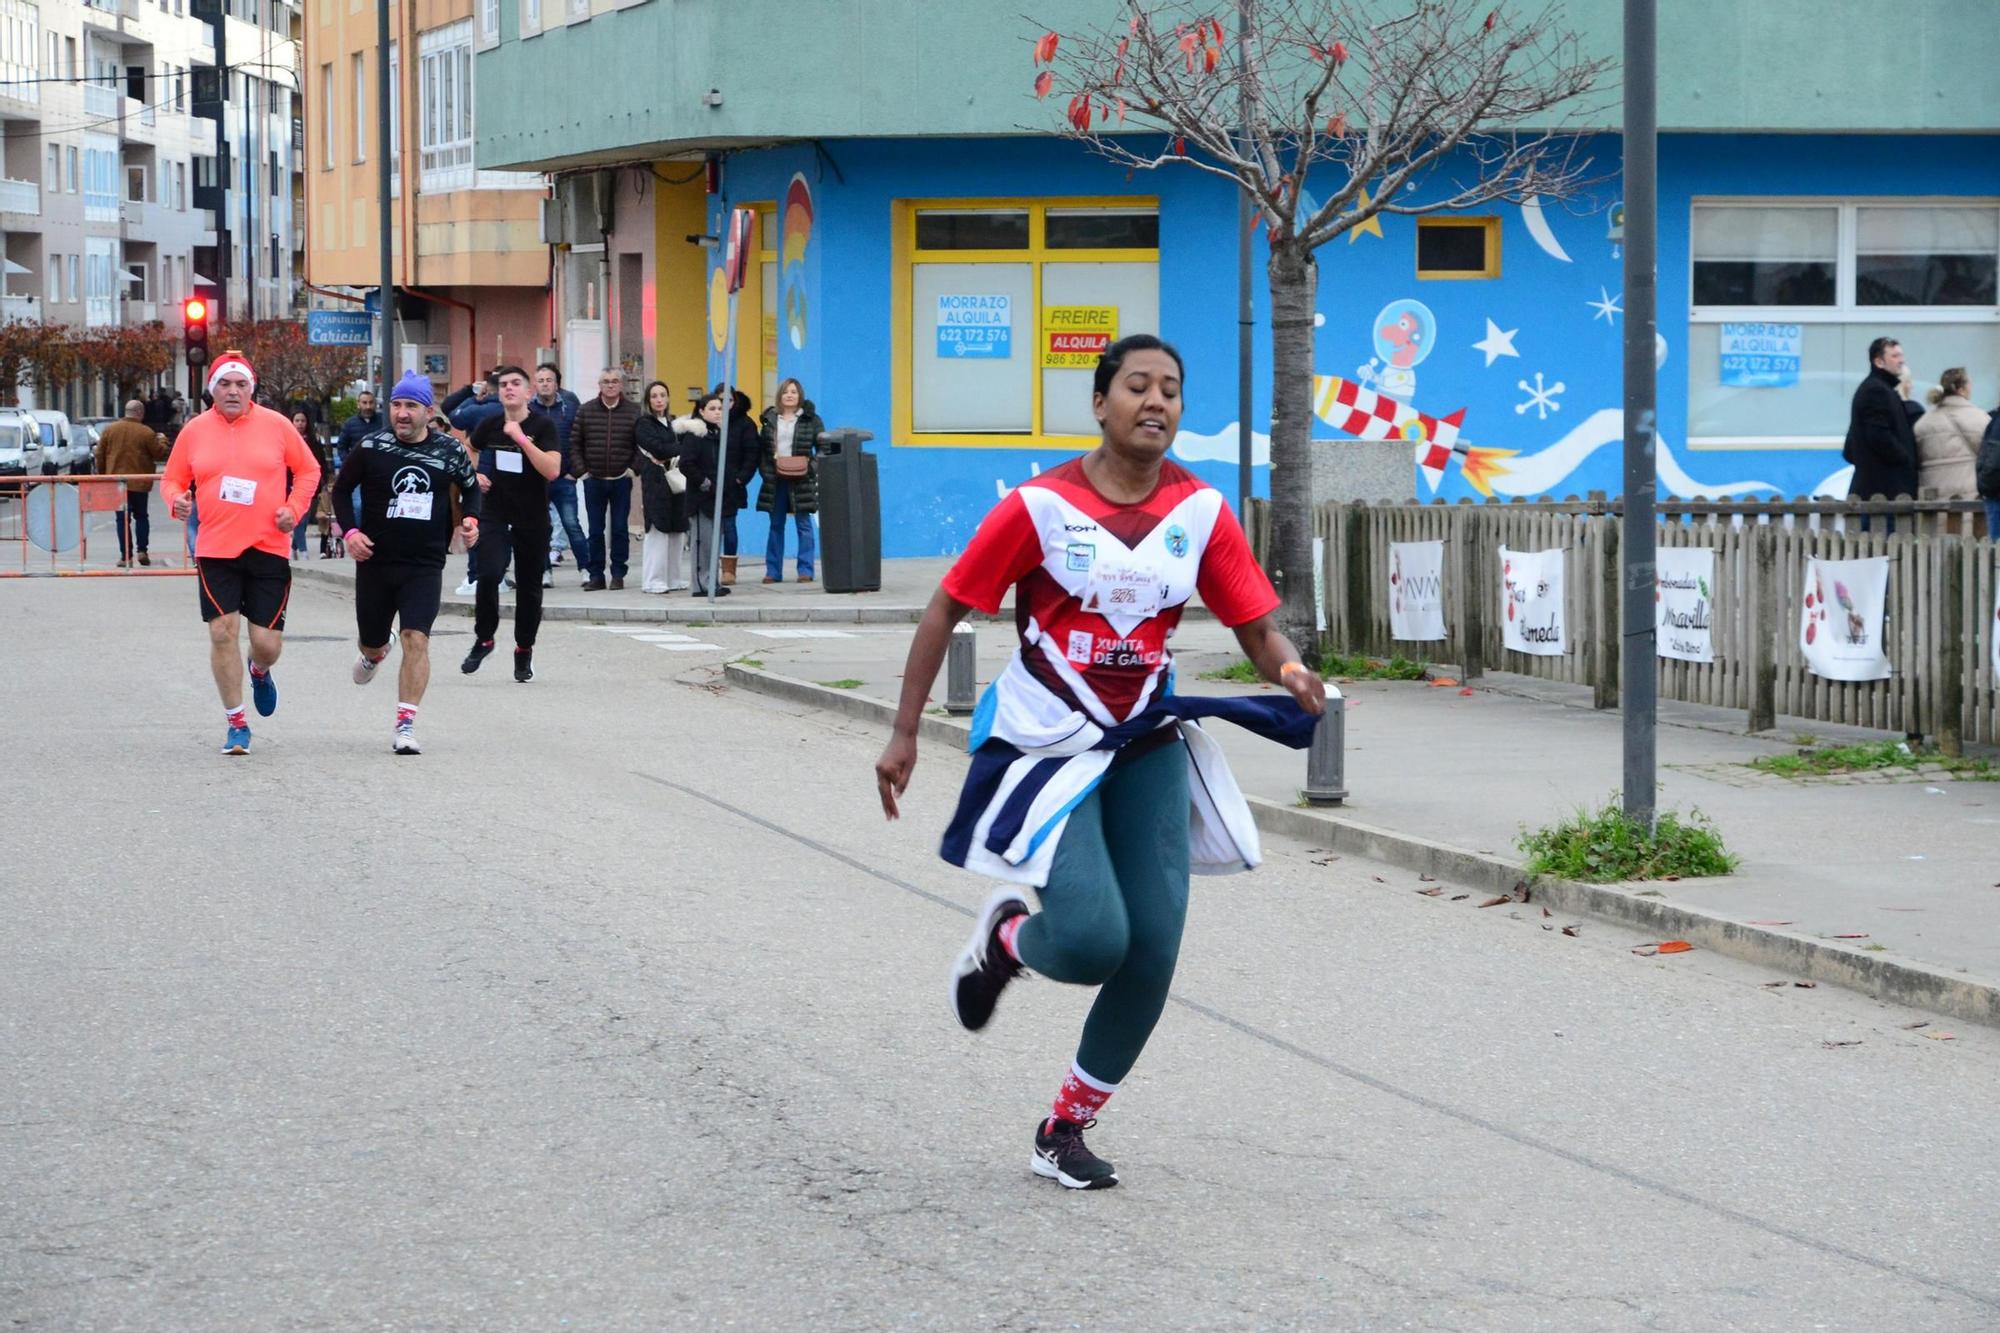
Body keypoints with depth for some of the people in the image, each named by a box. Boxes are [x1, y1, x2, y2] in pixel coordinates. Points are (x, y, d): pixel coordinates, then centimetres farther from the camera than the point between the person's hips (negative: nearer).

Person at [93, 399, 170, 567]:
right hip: (139, 483, -1)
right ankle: (142, 550, 5)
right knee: (141, 516, 16)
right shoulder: (146, 433, -9)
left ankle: (126, 556, -2)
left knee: (123, 519, 3)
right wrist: (162, 441, 19)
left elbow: (100, 457, 4)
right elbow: (159, 454, -1)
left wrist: (102, 475, 17)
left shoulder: (109, 430, 0)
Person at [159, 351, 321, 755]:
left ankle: (260, 672, 39)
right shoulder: (194, 431, 4)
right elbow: (172, 479, 13)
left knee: (266, 641, -1)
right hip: (215, 550, 1)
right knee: (222, 632, -8)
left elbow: (308, 469, 11)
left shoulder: (275, 425, 1)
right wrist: (176, 499, -10)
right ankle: (236, 723, 6)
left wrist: (294, 509, -4)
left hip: (269, 548, 0)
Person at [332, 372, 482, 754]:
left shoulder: (449, 450, -2)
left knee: (416, 640, -16)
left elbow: (470, 487, 16)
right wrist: (351, 531, -8)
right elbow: (341, 489, 7)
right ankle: (374, 655, 55)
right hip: (375, 561, 1)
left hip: (424, 565, -1)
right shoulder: (372, 447, -5)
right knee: (371, 640, 15)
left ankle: (405, 724, -12)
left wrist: (470, 519, -3)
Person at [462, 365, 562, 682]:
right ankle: (483, 640, 2)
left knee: (530, 587, 8)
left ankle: (524, 651, 27)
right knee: (489, 575, -18)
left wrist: (521, 438, -25)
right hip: (494, 515, 1)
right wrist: (475, 476, 2)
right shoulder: (489, 425, 1)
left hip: (532, 519, -1)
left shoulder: (543, 426, -9)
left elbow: (552, 470, -23)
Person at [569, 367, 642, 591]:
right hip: (593, 480, 1)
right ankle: (595, 575, 9)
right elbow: (575, 444, 5)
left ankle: (618, 574, 10)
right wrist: (580, 471, -2)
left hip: (621, 480, -1)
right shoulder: (585, 411, 3)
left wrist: (634, 468, -7)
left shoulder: (634, 412, -1)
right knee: (595, 530, 4)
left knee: (620, 529, 3)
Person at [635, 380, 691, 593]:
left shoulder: (673, 423, 19)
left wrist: (667, 456, -7)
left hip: (677, 480, 6)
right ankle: (654, 581, -7)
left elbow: (682, 447, 11)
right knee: (658, 531, -9)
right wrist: (680, 448, -3)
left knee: (678, 530, 3)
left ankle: (674, 578, 9)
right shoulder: (644, 424, 1)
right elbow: (657, 447, -12)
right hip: (656, 481, -6)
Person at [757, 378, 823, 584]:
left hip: (801, 480, -3)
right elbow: (761, 448, 9)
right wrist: (764, 470, -2)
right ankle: (773, 571, 12)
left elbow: (822, 447, 1)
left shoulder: (810, 419, 0)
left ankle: (805, 570, 3)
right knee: (776, 526, 8)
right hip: (775, 480, 3)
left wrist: (812, 466, -12)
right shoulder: (770, 419, 8)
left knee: (804, 524, 0)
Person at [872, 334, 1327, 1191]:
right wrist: (904, 733, -6)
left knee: (1151, 953, -3)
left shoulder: (1200, 511, -2)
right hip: (1047, 744, -4)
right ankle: (1007, 939, 18)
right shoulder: (1040, 507, -11)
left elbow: (1258, 628, 1)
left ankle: (1065, 1133, 17)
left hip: (1148, 745, 4)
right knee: (1093, 940, -21)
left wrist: (1290, 672, -23)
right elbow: (946, 610, -4)